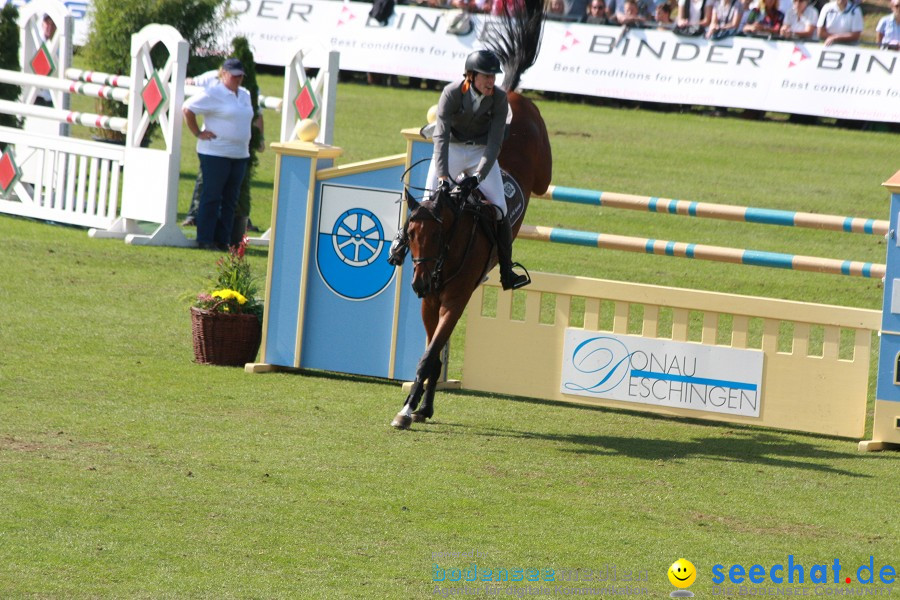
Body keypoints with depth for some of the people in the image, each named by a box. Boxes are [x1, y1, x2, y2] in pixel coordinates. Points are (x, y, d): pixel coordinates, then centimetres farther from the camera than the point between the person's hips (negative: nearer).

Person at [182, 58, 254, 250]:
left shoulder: (245, 95, 15)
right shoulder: (213, 94, -8)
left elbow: (252, 116, 33)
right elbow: (188, 108, -10)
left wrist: (257, 139, 20)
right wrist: (197, 133, -9)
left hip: (240, 155, 7)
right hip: (215, 154, -7)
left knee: (231, 199, 7)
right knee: (211, 197, -4)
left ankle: (223, 240, 12)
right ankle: (205, 240, 0)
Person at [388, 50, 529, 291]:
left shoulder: (499, 98, -18)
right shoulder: (451, 94, -23)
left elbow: (495, 143, -21)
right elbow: (441, 137, -29)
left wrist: (478, 177, -33)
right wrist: (442, 177, -40)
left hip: (482, 154, 1)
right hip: (451, 150, -1)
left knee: (499, 210, -12)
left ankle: (507, 272, -3)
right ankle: (403, 238, 26)